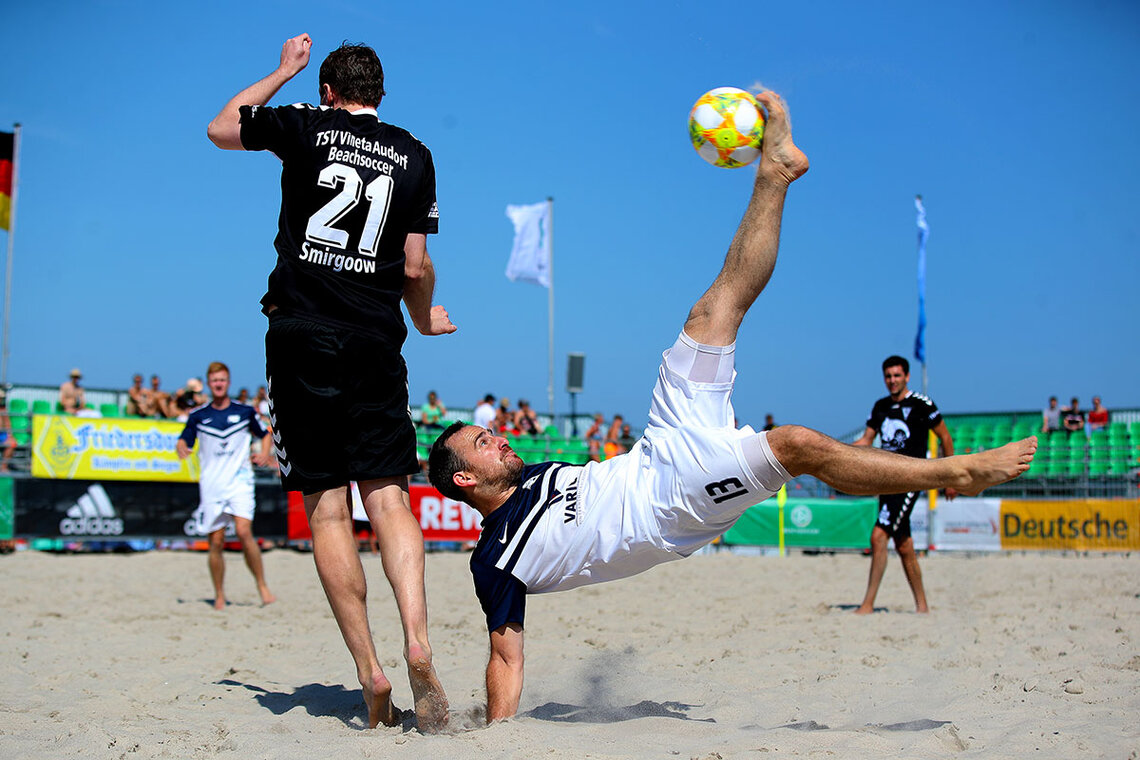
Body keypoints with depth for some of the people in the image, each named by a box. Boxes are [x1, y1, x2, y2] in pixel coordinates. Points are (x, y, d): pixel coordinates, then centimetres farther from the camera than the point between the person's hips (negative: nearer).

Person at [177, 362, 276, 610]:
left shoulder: (245, 411, 6)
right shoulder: (198, 416, 7)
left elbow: (265, 434, 18)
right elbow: (183, 440, 9)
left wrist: (264, 453, -1)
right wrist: (182, 448, -14)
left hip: (239, 480, -1)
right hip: (211, 485, 2)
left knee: (244, 532, -19)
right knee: (216, 542, 1)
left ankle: (262, 585, -6)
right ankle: (219, 595, 14)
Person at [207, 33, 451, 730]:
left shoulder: (305, 128, 5)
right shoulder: (414, 156, 10)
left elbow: (219, 128, 23)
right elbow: (416, 268, 9)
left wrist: (282, 73, 32)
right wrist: (424, 319, 28)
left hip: (302, 335, -2)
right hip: (376, 342, 2)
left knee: (327, 507, -1)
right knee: (388, 495, 1)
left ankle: (371, 673, -7)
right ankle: (418, 645, -20)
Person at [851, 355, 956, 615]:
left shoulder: (921, 404, -6)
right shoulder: (880, 406, 12)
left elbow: (945, 438, 1)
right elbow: (866, 442, 15)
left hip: (910, 479, -7)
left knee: (879, 536, -18)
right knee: (903, 546, 11)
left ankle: (868, 604, -16)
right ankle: (922, 605, 21)